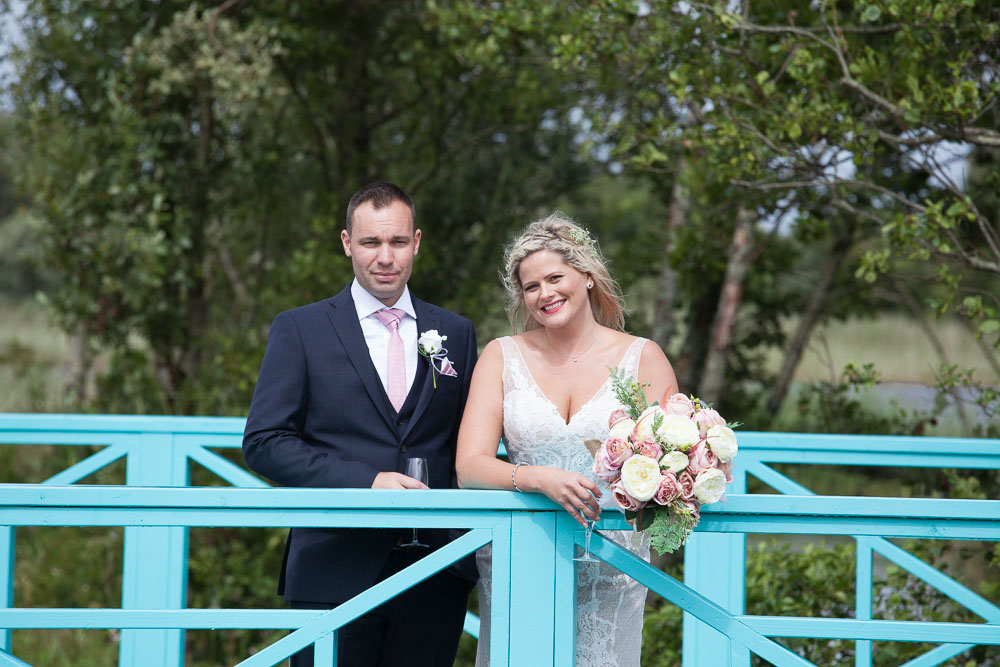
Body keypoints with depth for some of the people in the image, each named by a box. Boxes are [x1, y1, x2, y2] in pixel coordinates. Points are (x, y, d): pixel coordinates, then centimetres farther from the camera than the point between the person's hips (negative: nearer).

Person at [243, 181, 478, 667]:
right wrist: (365, 482, -15)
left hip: (435, 574, 3)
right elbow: (263, 442, -3)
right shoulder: (299, 330, 4)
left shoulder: (456, 334, 13)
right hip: (335, 576, -3)